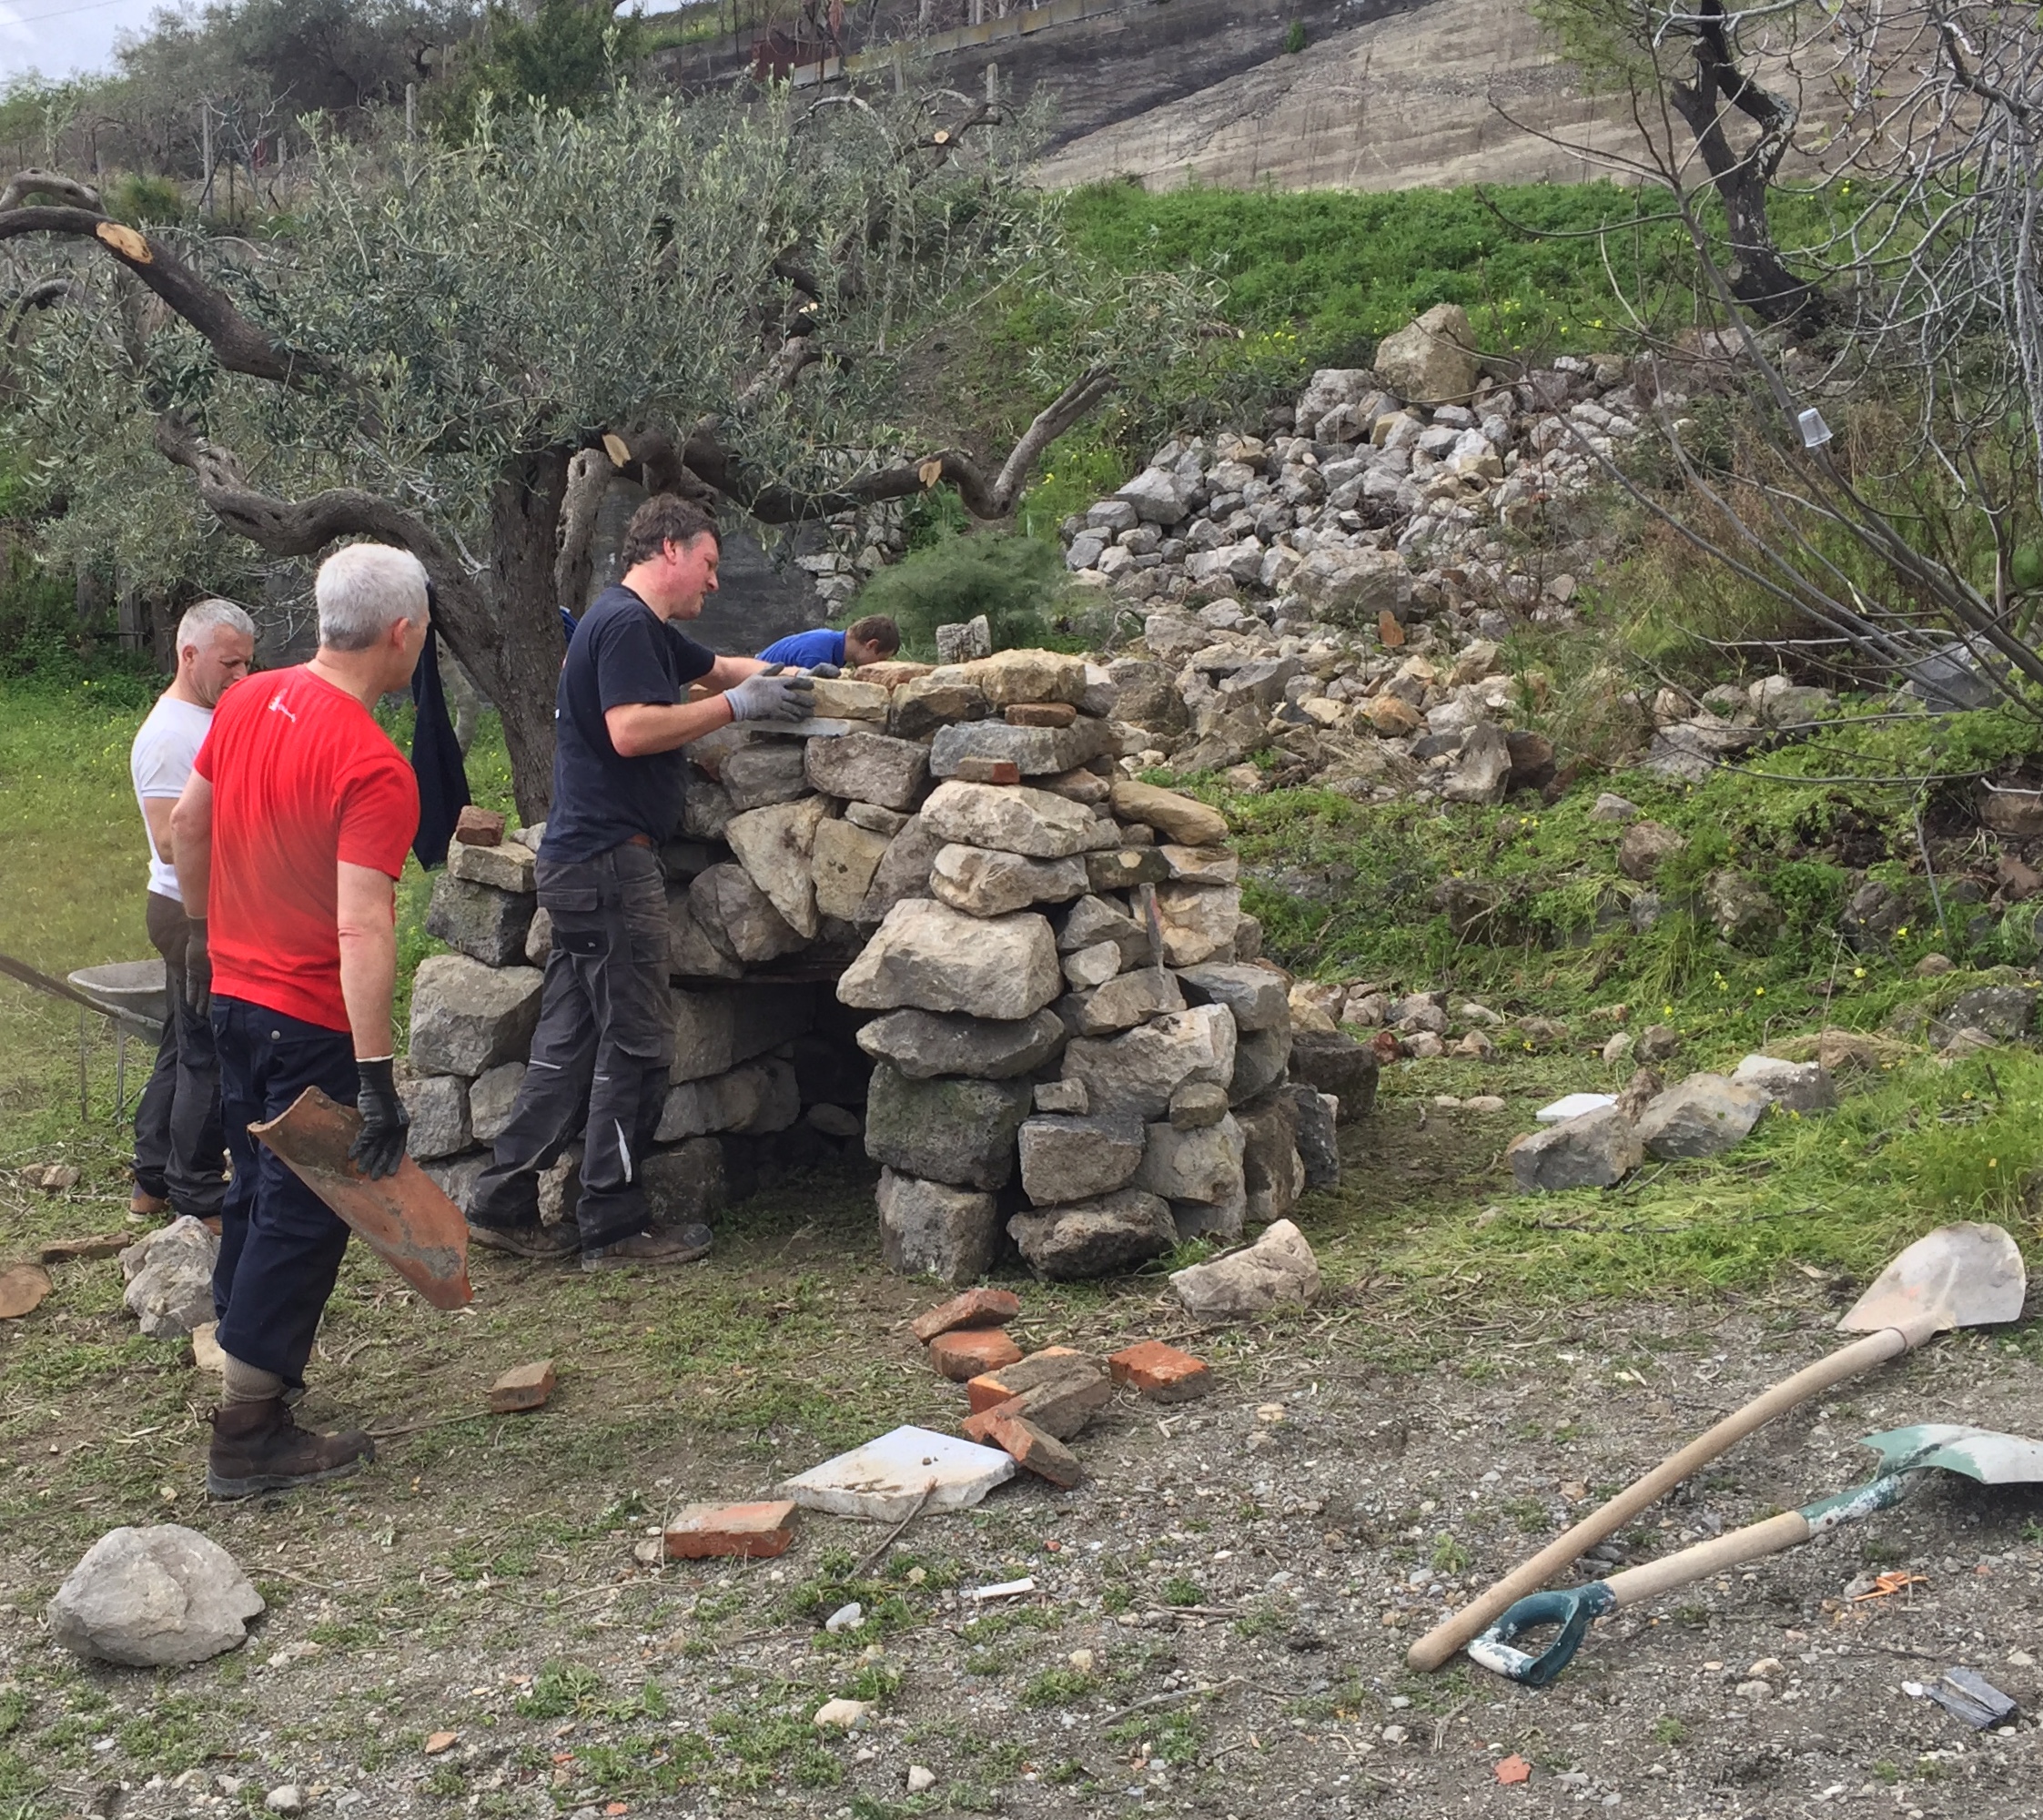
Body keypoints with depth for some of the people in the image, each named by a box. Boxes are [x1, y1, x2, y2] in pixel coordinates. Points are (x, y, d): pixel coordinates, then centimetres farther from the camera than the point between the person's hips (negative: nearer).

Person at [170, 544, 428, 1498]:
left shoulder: (248, 702, 1)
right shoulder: (374, 768, -24)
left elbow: (186, 821, 14)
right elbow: (361, 930, -30)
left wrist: (205, 932, 27)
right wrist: (377, 1078, -30)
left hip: (234, 992, 8)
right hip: (315, 1021, -8)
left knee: (256, 1189, 22)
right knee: (303, 1217, 2)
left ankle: (248, 1357, 37)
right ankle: (249, 1437, 6)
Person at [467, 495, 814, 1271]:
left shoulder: (645, 629, 20)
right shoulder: (625, 624, -13)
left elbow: (716, 666, 32)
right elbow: (631, 730, -24)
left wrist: (775, 679, 13)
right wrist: (738, 707, -18)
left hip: (581, 862, 10)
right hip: (610, 861, -10)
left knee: (571, 1042, 11)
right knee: (635, 1045, -3)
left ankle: (503, 1205, 14)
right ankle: (613, 1223, 3)